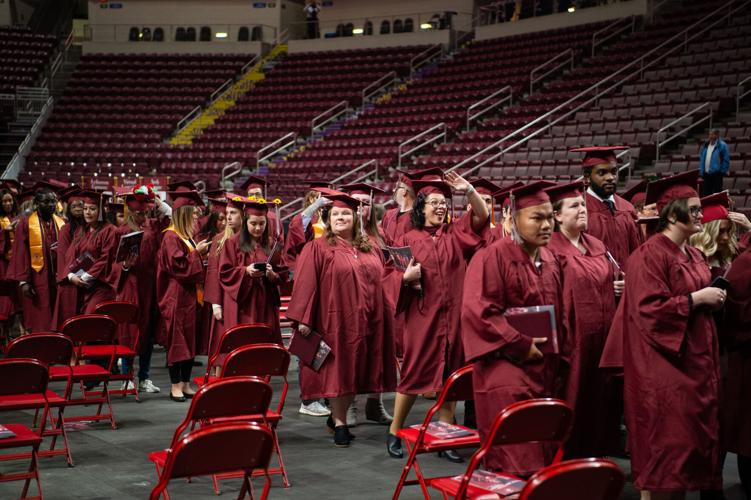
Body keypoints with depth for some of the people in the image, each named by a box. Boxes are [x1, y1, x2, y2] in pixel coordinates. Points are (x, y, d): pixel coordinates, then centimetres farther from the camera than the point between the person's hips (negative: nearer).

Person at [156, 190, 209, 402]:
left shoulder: (187, 237, 16)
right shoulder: (171, 237, -12)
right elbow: (178, 265, -20)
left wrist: (200, 253, 9)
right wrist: (197, 252, -12)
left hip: (191, 295, 9)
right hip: (177, 296, -9)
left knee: (190, 340, 9)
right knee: (177, 340, -3)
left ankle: (186, 383, 15)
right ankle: (175, 385, 4)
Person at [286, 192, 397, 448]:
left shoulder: (371, 250, 12)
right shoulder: (318, 248, -3)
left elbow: (381, 282, 16)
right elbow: (306, 284, -9)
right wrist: (303, 318, -15)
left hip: (366, 321, 5)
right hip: (335, 319, -5)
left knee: (356, 370, 10)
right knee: (338, 369, 0)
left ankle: (338, 415, 26)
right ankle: (339, 423, 9)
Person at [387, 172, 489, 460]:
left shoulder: (455, 233, 9)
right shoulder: (408, 240, 3)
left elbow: (481, 216, -6)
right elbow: (394, 279, 2)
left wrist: (469, 191, -22)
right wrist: (406, 277, -20)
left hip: (452, 316, 3)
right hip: (422, 317, -2)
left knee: (448, 375, 6)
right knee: (414, 374, 1)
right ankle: (394, 433, 15)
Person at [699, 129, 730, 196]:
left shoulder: (722, 146, -7)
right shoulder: (705, 145, 12)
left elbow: (726, 160, -8)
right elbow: (702, 159, 16)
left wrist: (723, 171, -11)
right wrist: (701, 171, 9)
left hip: (716, 174, -6)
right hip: (706, 173, 6)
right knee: (706, 193, 10)